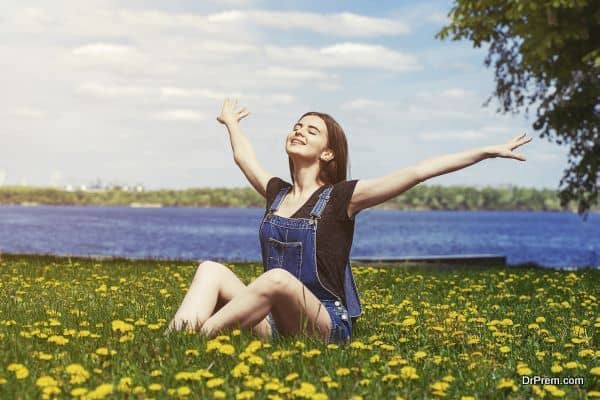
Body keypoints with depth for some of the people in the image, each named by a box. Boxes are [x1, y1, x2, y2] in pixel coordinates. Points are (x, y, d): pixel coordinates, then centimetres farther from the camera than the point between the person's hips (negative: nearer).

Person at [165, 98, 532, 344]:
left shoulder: (341, 197, -3)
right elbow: (244, 156, 34)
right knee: (212, 270, -14)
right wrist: (232, 123, 52)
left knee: (278, 277, -36)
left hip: (326, 325, -6)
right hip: (276, 323, 6)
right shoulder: (277, 193, 13)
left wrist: (486, 151, -13)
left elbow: (417, 172, -10)